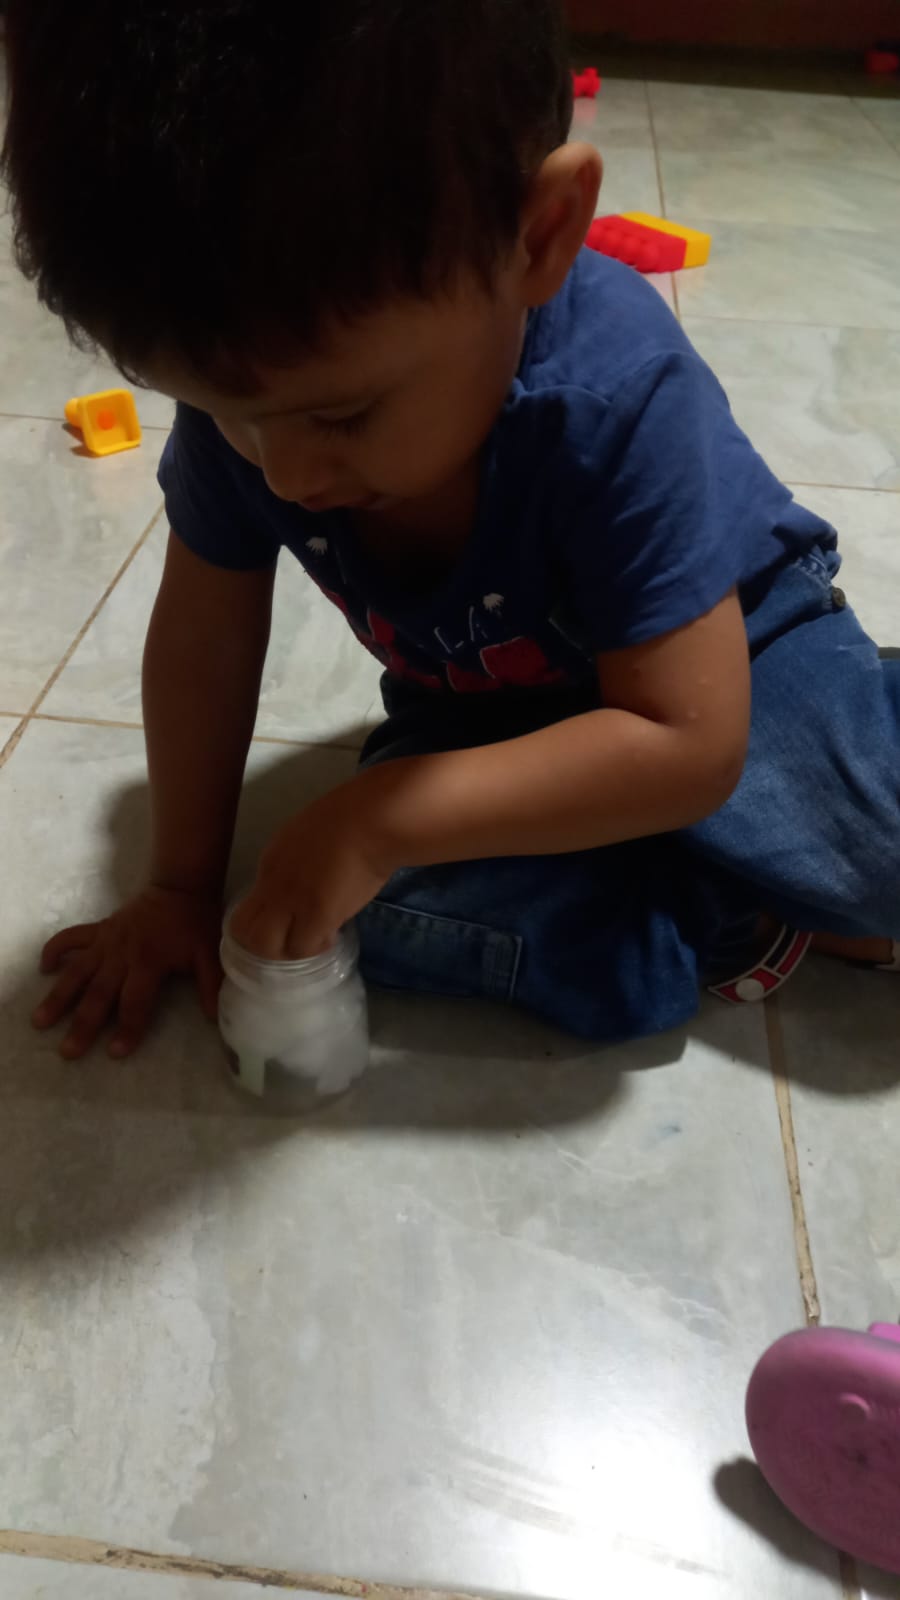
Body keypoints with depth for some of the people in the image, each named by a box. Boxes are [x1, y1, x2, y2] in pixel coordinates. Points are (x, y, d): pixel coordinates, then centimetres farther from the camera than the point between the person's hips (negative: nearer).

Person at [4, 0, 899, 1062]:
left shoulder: (618, 402, -35)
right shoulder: (248, 373, -20)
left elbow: (689, 746, -33)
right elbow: (202, 643, -7)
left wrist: (381, 819, -35)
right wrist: (180, 884, -1)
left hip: (726, 658, -3)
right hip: (480, 712, 4)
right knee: (393, 906, -26)